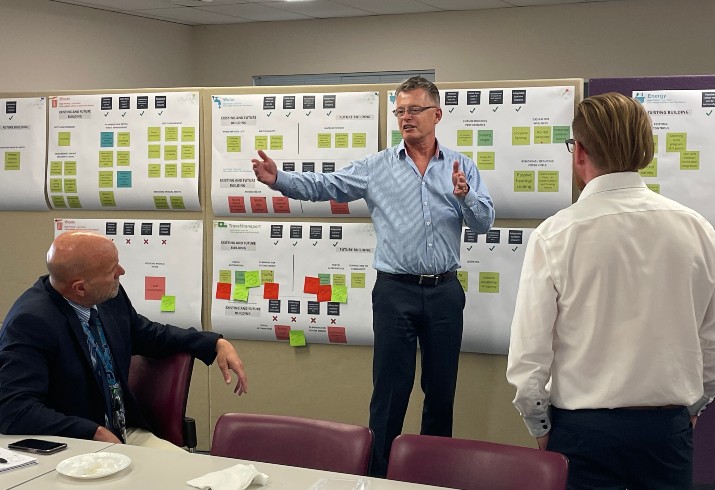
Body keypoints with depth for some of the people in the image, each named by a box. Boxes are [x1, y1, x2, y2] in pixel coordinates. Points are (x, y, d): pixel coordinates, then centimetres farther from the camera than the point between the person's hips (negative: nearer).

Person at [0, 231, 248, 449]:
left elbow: (149, 335, 18)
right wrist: (97, 433, -27)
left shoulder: (110, 297, -2)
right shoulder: (30, 322, -21)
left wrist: (216, 344, 8)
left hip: (126, 434, 7)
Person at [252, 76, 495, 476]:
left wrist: (464, 194, -22)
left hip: (445, 292, 2)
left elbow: (484, 222, -3)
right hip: (396, 291, -1)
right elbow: (323, 187, -4)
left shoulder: (462, 167, 5)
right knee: (390, 391, 3)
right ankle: (380, 473, 13)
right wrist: (279, 179, -20)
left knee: (442, 389, 12)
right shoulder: (376, 167, 3)